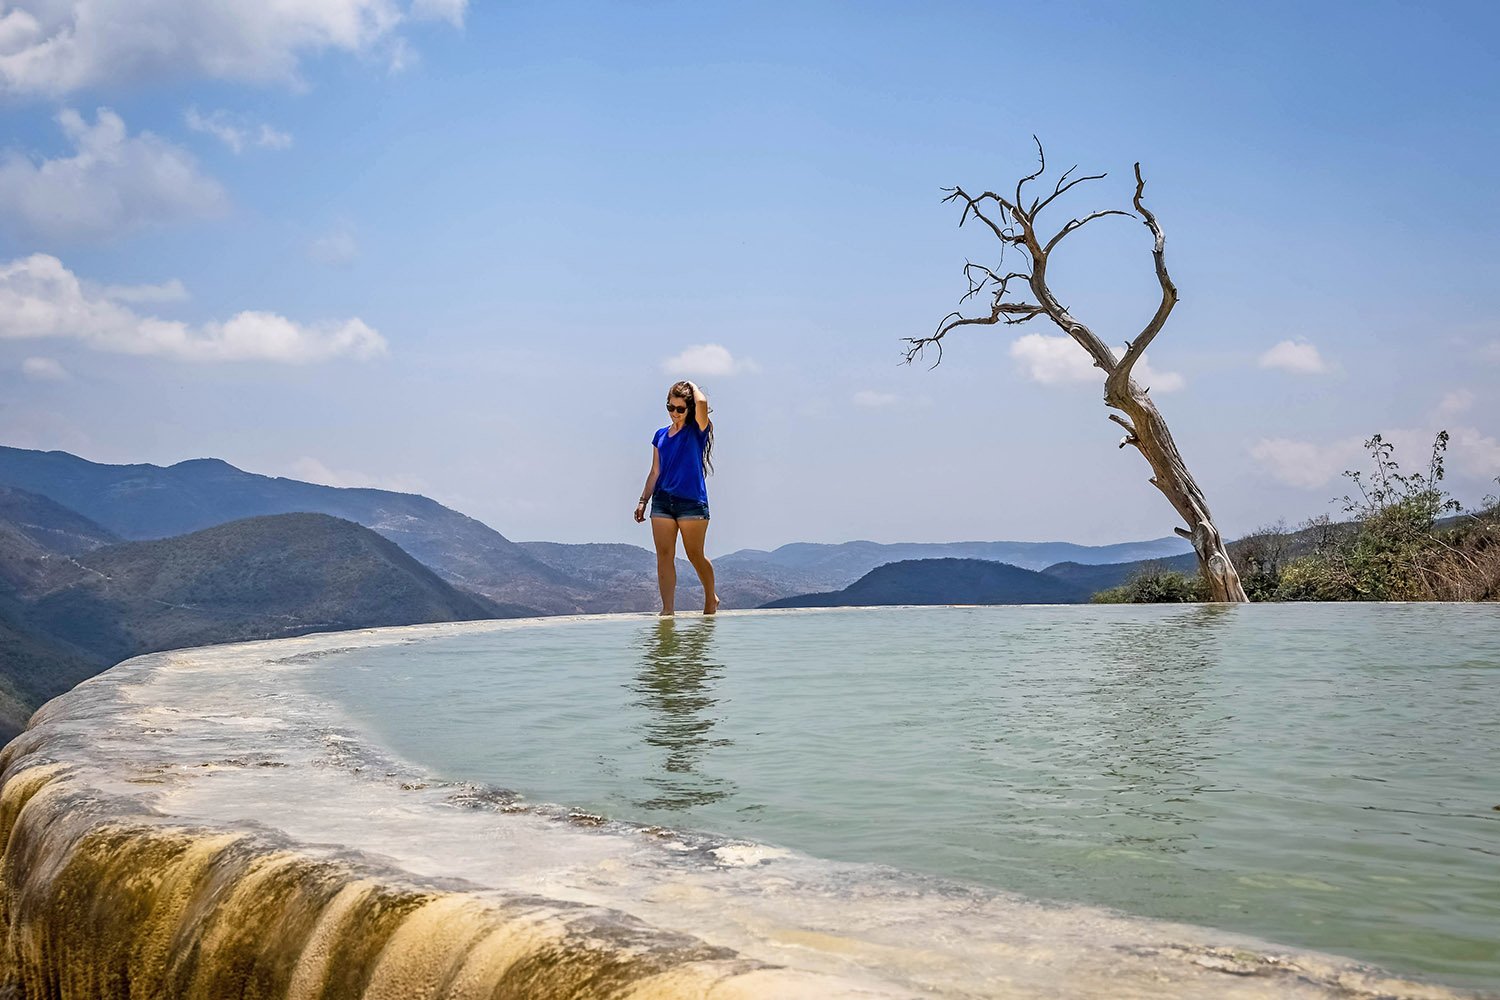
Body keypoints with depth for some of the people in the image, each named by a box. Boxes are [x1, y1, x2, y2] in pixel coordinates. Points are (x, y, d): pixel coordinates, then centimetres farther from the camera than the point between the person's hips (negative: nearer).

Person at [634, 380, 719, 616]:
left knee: (695, 555, 2)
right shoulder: (661, 435, 14)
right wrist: (643, 500, 13)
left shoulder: (697, 430, 1)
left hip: (692, 502, -4)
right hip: (662, 501, 4)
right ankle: (667, 609, -2)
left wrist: (693, 386, 1)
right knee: (664, 556, -3)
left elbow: (702, 402, -19)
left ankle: (711, 598, 24)